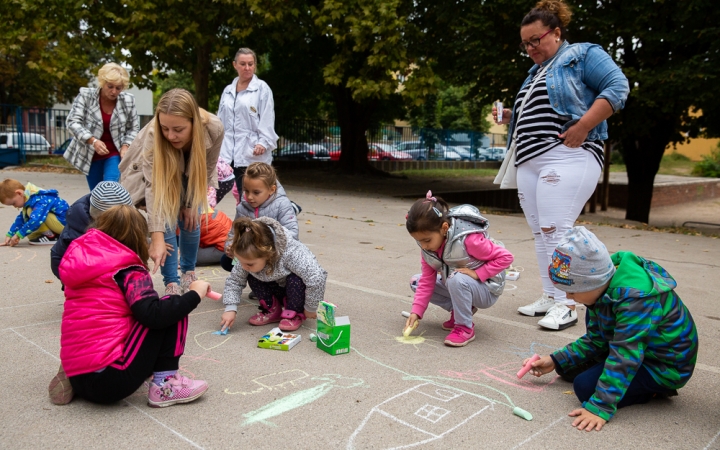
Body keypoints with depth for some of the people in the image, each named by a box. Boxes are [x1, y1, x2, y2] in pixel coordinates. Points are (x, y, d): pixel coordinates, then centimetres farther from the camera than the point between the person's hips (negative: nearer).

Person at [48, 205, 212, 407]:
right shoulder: (129, 271, -8)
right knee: (171, 311, 0)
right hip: (111, 378, -8)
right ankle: (165, 386, -2)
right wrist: (194, 294, -9)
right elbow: (153, 315, -21)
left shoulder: (80, 262, 12)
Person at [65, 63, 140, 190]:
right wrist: (93, 141, -29)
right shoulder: (86, 96, -14)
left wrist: (125, 146, -15)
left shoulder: (128, 100, -10)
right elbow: (73, 122, -16)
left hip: (115, 154, -1)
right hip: (91, 154, 1)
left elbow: (133, 128, 1)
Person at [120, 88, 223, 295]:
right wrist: (157, 238, -50)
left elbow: (207, 169, -18)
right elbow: (154, 187, -43)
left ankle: (189, 272, 26)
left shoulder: (213, 129, -36)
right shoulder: (153, 135, -40)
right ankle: (172, 284, -4)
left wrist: (190, 204, -12)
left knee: (190, 221, 0)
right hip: (161, 174, -2)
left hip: (191, 177, 2)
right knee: (166, 222, -15)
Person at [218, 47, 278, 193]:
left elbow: (267, 119, -4)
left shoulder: (262, 88, 3)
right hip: (229, 153, 4)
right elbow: (220, 121, 18)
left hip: (253, 154, -4)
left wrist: (263, 142, -15)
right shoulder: (227, 90, 18)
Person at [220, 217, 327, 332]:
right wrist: (230, 308, -25)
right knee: (252, 277, -19)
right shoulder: (250, 257, -24)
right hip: (279, 288, 4)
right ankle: (272, 310, 0)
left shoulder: (290, 254, -41)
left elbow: (317, 278, -41)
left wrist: (310, 309, -28)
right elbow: (234, 281, -12)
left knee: (295, 280, -35)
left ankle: (295, 314, -8)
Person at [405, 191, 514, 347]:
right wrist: (416, 311, -15)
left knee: (457, 279, -38)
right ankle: (461, 309, 4)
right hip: (453, 285, 8)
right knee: (416, 282, -3)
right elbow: (427, 279, -7)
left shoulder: (468, 239, -32)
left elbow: (506, 257, -24)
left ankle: (465, 328, -16)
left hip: (486, 290, -7)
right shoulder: (428, 244, -11)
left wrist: (476, 273, -28)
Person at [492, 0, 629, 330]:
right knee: (540, 232, 7)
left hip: (566, 157, -8)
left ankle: (566, 305, -6)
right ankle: (549, 296, 15)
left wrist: (582, 127, -19)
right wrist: (510, 119, 11)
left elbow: (618, 86, -11)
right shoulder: (535, 72, 25)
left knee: (556, 230, -13)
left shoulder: (582, 55, 2)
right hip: (529, 161, 9)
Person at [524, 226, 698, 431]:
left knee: (585, 385, -21)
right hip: (634, 348, 9)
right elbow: (595, 341, 3)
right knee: (569, 367, 6)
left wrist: (600, 407, -39)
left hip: (665, 367, -9)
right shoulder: (603, 288, -5)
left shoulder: (636, 299, -34)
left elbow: (624, 356, -37)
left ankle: (654, 389, -2)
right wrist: (556, 361, -3)